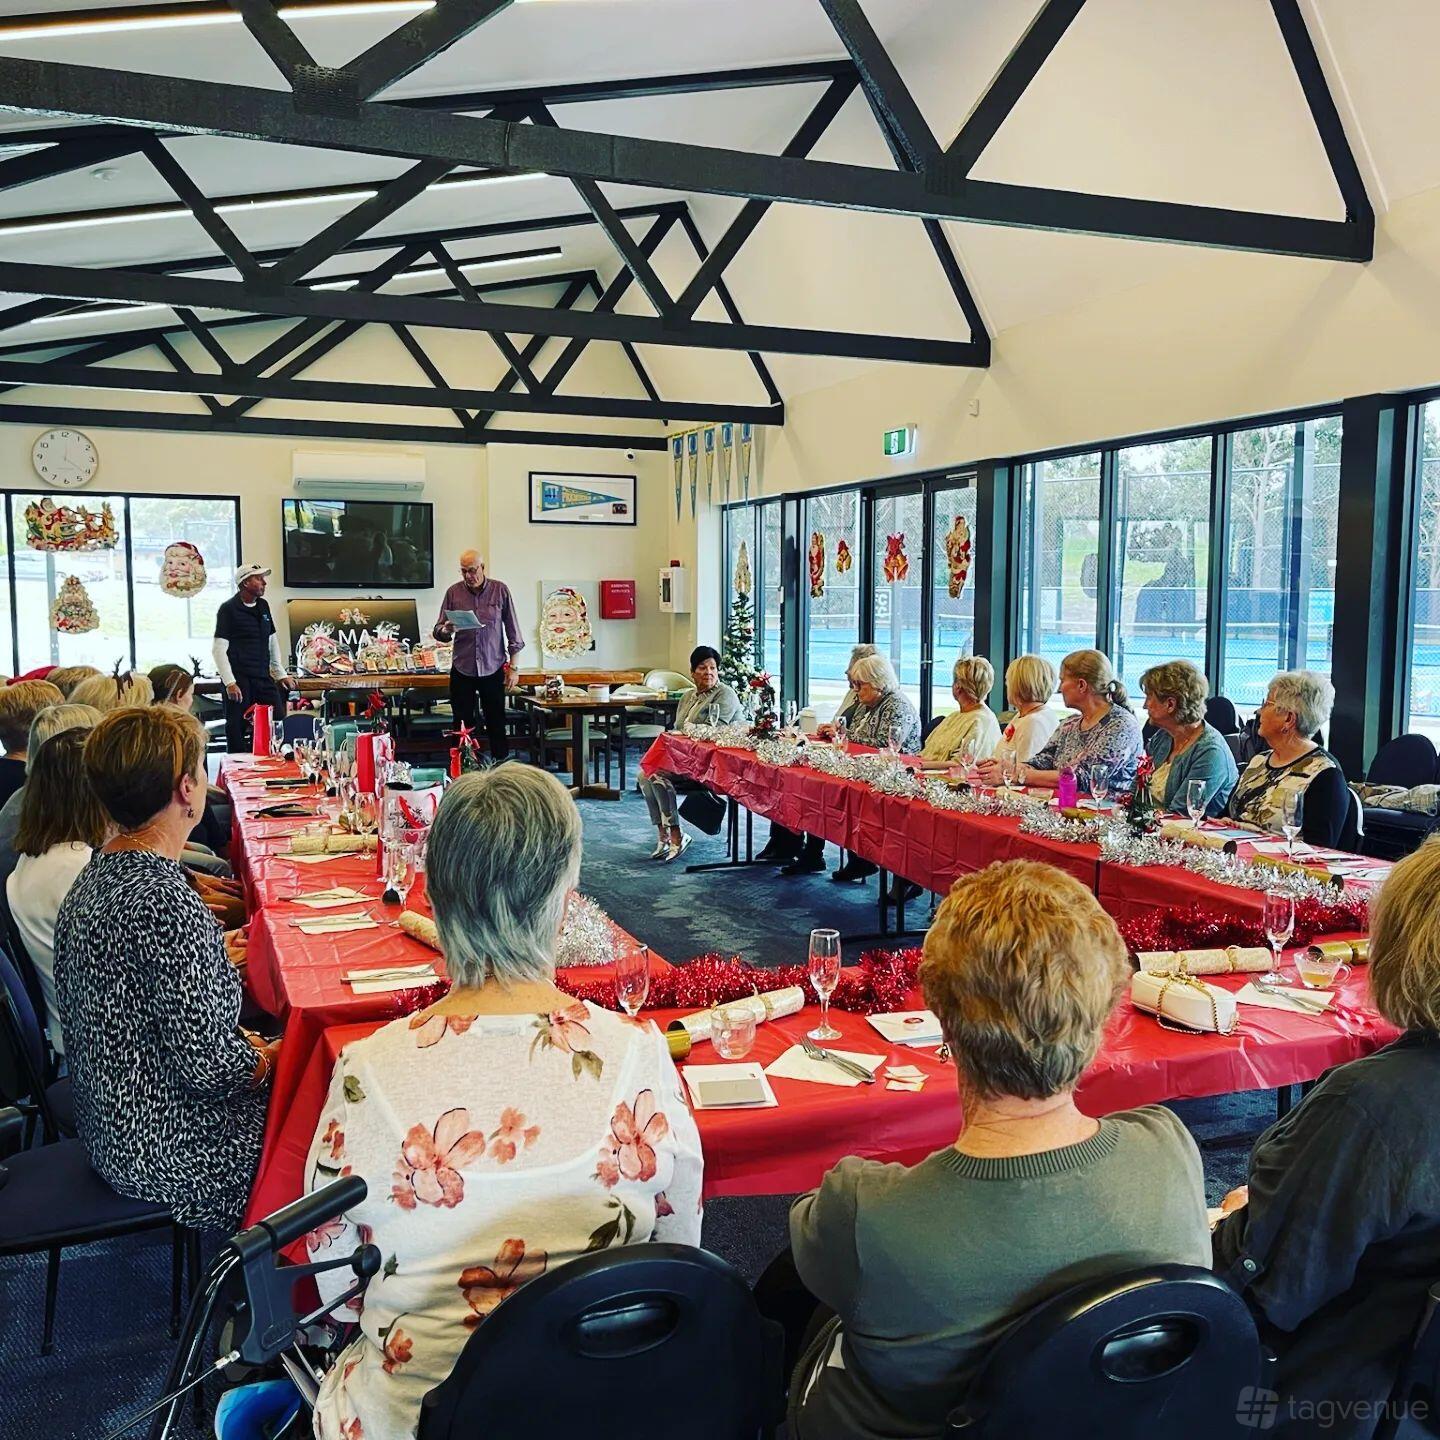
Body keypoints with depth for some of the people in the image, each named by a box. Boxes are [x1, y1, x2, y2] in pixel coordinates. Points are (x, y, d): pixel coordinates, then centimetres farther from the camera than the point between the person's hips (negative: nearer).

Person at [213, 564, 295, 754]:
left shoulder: (263, 606, 14)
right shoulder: (228, 609, -5)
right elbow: (219, 649, -9)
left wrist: (280, 674, 18)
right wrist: (230, 682, -17)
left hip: (264, 679, 6)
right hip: (239, 681, -6)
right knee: (237, 731, -3)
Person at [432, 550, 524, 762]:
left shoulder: (500, 590, -1)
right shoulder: (453, 592, 2)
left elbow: (513, 631, 2)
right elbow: (438, 631, 4)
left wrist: (512, 667, -1)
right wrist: (445, 630, -20)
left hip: (493, 669, -1)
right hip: (462, 669, 1)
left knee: (497, 725, 5)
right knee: (463, 726, 5)